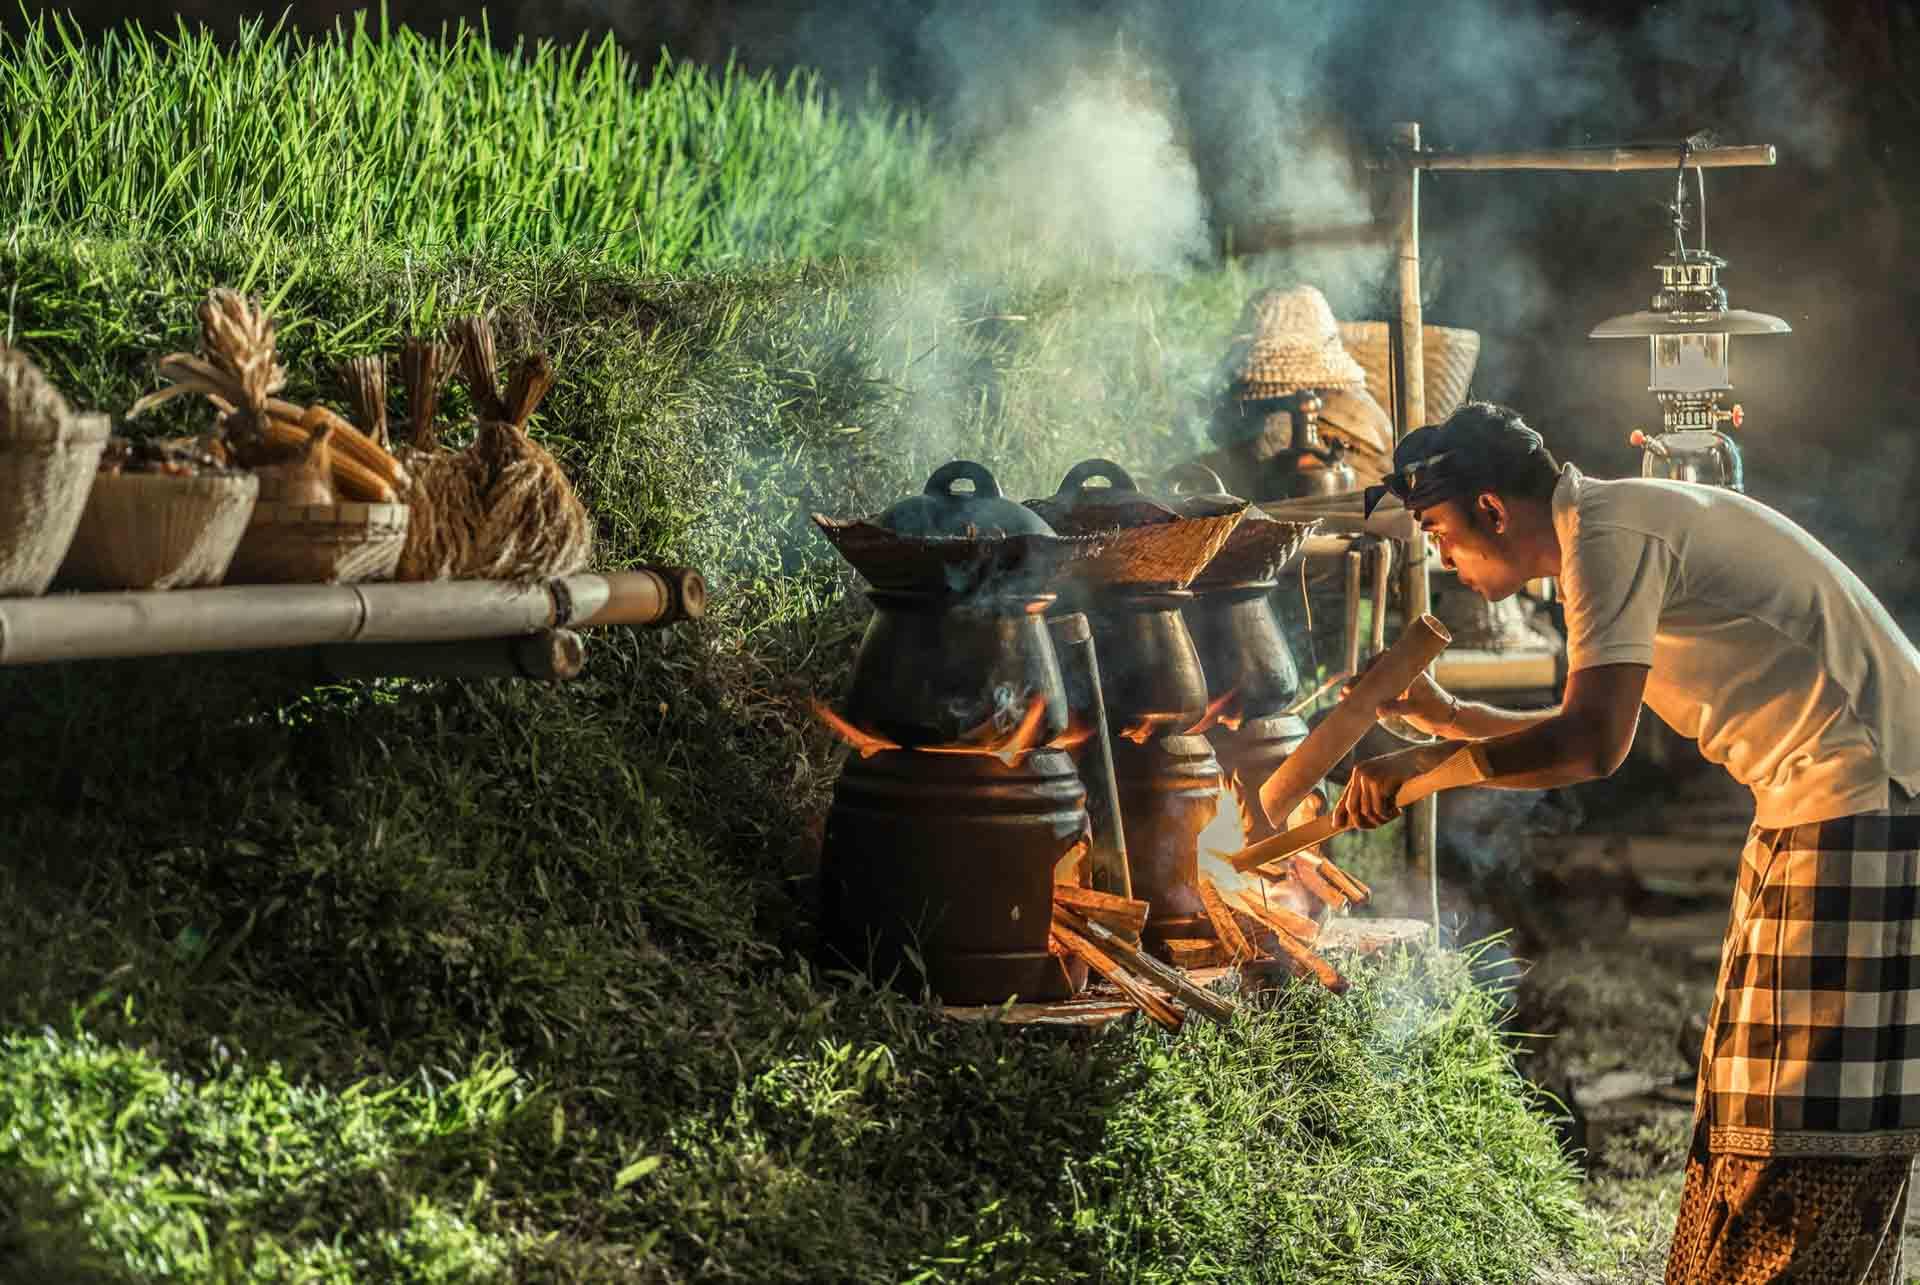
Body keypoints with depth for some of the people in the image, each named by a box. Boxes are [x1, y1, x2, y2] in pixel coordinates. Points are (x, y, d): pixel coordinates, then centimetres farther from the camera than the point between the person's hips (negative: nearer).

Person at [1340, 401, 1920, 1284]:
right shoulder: (1619, 526, 18)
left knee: (1809, 1126, -9)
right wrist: (1443, 716, 20)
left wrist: (1418, 766, -16)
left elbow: (1590, 743, -24)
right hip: (1813, 811, 10)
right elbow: (1588, 734, 27)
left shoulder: (1608, 534, -14)